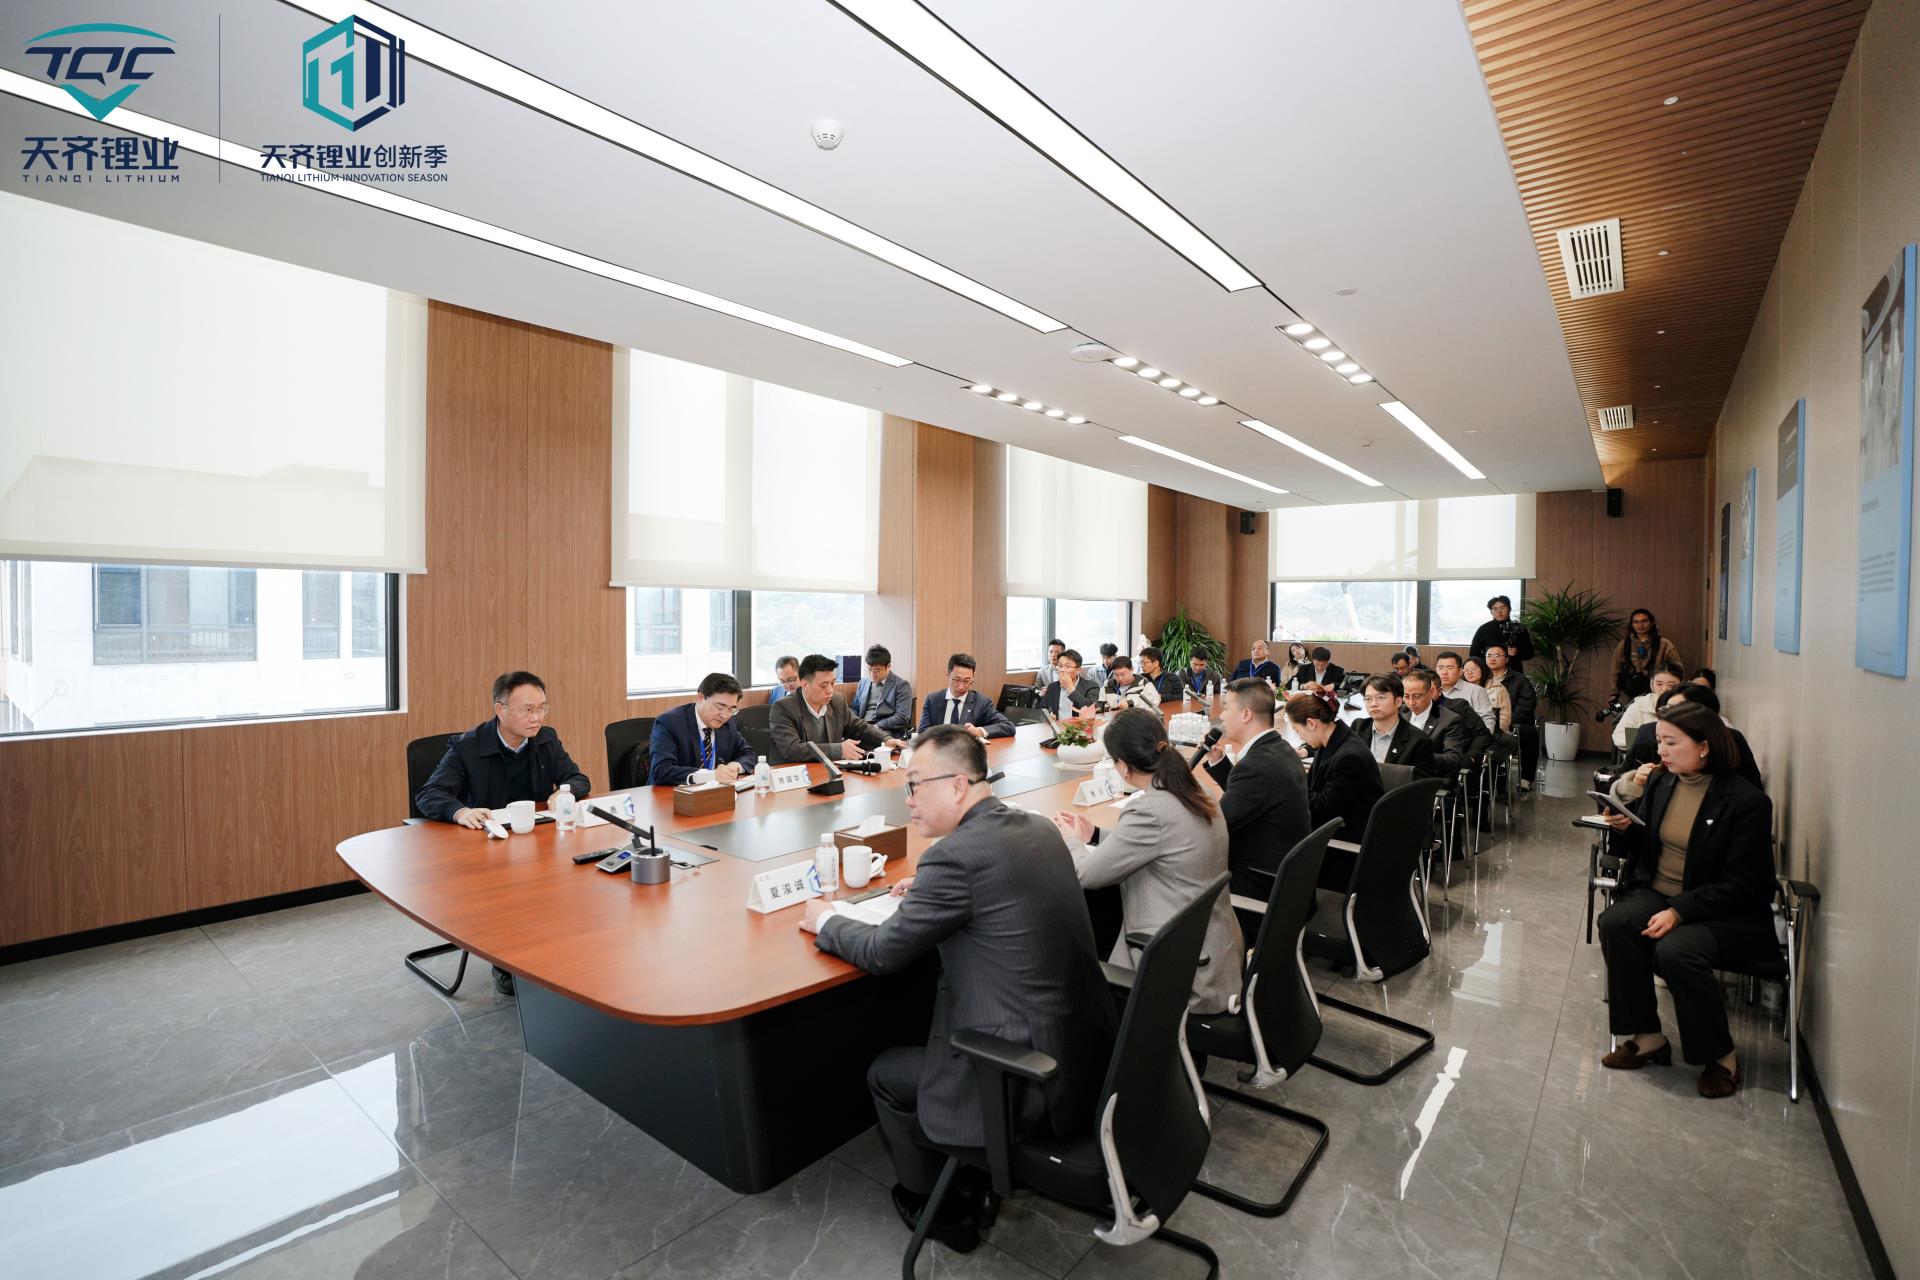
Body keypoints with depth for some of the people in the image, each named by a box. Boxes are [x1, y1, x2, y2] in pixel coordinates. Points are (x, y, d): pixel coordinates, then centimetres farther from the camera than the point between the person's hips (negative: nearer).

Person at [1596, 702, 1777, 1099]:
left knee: (1676, 950, -33)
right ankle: (1645, 1038, -11)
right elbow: (1640, 850, 13)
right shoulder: (1661, 783, 5)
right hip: (1656, 894, 5)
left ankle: (1721, 1057, -6)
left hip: (1727, 914, -5)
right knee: (1613, 923, -25)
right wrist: (1625, 828, -9)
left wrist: (1680, 912, -25)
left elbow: (1738, 884, -15)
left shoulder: (1746, 800, -12)